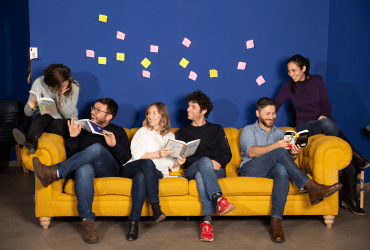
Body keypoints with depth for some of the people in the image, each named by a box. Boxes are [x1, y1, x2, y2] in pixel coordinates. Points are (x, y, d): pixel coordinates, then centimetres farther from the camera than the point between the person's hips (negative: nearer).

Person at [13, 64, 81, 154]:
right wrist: (31, 107, -36)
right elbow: (28, 113, -12)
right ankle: (32, 141, -58)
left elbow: (68, 114, -20)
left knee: (58, 125, -37)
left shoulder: (73, 86, -18)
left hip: (66, 121, -1)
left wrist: (59, 95, -30)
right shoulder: (40, 83, -16)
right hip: (47, 118, 1)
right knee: (40, 117, -36)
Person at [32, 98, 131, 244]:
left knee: (96, 148, -34)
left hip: (109, 170, -1)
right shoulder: (83, 129, 24)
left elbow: (126, 160, 8)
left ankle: (55, 173, -42)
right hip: (88, 168, 1)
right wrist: (73, 137, 0)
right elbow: (71, 156, 16)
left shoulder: (118, 132, 19)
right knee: (83, 168, -39)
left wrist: (114, 145, -10)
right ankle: (88, 222, -47)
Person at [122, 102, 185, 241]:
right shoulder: (143, 132, 13)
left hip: (156, 173, 1)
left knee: (140, 176, -37)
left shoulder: (170, 136, 22)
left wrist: (177, 163, -5)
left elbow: (170, 163, 18)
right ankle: (155, 206, -42)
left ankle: (133, 223, -43)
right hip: (131, 169, -1)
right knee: (147, 162, -37)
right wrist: (158, 154, -16)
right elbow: (137, 154, -4)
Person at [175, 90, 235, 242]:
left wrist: (217, 163, -10)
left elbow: (227, 154, 15)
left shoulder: (216, 129, 23)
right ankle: (219, 199, -56)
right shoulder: (183, 133, 22)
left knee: (201, 175, -38)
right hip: (192, 170, 0)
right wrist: (209, 162, -12)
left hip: (216, 170, 0)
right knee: (205, 161, -37)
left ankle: (207, 222, -50)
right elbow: (183, 157, 5)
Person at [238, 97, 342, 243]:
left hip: (272, 170, 3)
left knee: (282, 169, -38)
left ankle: (276, 221, -46)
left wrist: (292, 154, -7)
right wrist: (275, 146, -21)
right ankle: (311, 187, -38)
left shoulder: (279, 132, 28)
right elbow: (251, 152, -8)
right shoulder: (249, 130, 14)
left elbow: (285, 159, 18)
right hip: (250, 169, -3)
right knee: (279, 152, -32)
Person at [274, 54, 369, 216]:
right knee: (327, 124, -39)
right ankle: (356, 156, -28)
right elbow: (276, 104, 4)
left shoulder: (316, 80, 8)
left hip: (326, 121, 2)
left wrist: (324, 115, -15)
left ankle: (349, 197, -13)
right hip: (305, 126, -2)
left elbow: (326, 102, 5)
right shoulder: (289, 86, 6)